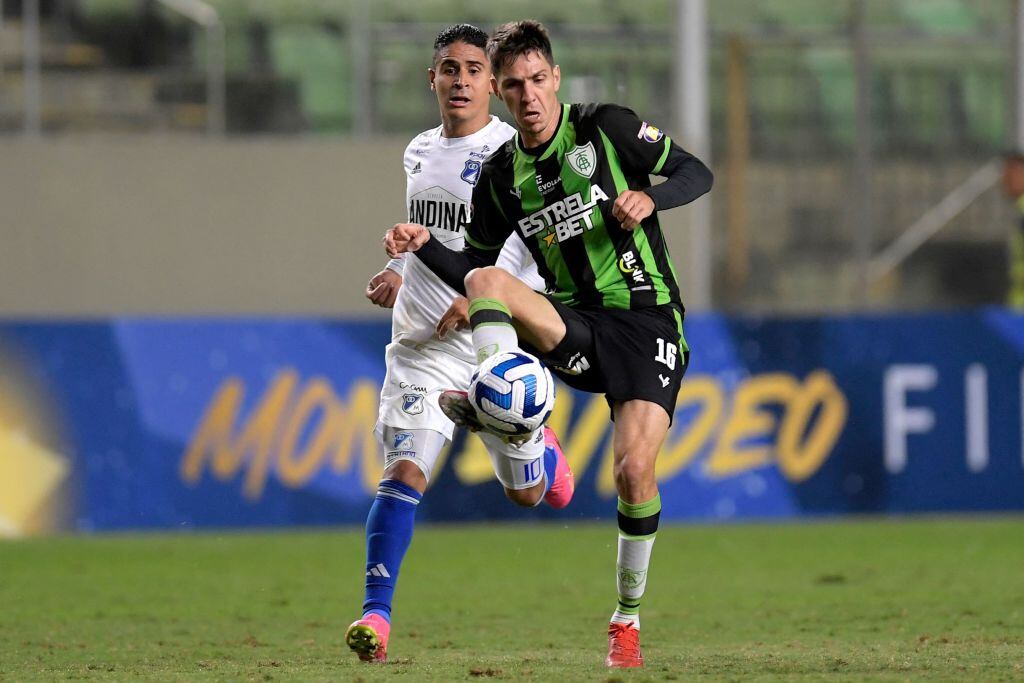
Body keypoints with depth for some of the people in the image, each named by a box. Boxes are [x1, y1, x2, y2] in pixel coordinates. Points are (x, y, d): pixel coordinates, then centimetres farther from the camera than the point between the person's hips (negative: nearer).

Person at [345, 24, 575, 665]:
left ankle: (541, 450, 50)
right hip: (421, 345, 3)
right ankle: (377, 613, -19)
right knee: (405, 470, -16)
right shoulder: (420, 153, 11)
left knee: (526, 492, 12)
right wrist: (395, 272, 10)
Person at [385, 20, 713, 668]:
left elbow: (697, 173, 1)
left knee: (635, 468, -16)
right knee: (487, 283, -25)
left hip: (648, 323, -3)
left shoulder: (606, 127, -3)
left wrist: (649, 197, -19)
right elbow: (473, 269, 13)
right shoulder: (502, 175, 7)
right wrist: (423, 245, -6)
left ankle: (629, 617, 4)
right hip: (577, 327, 3)